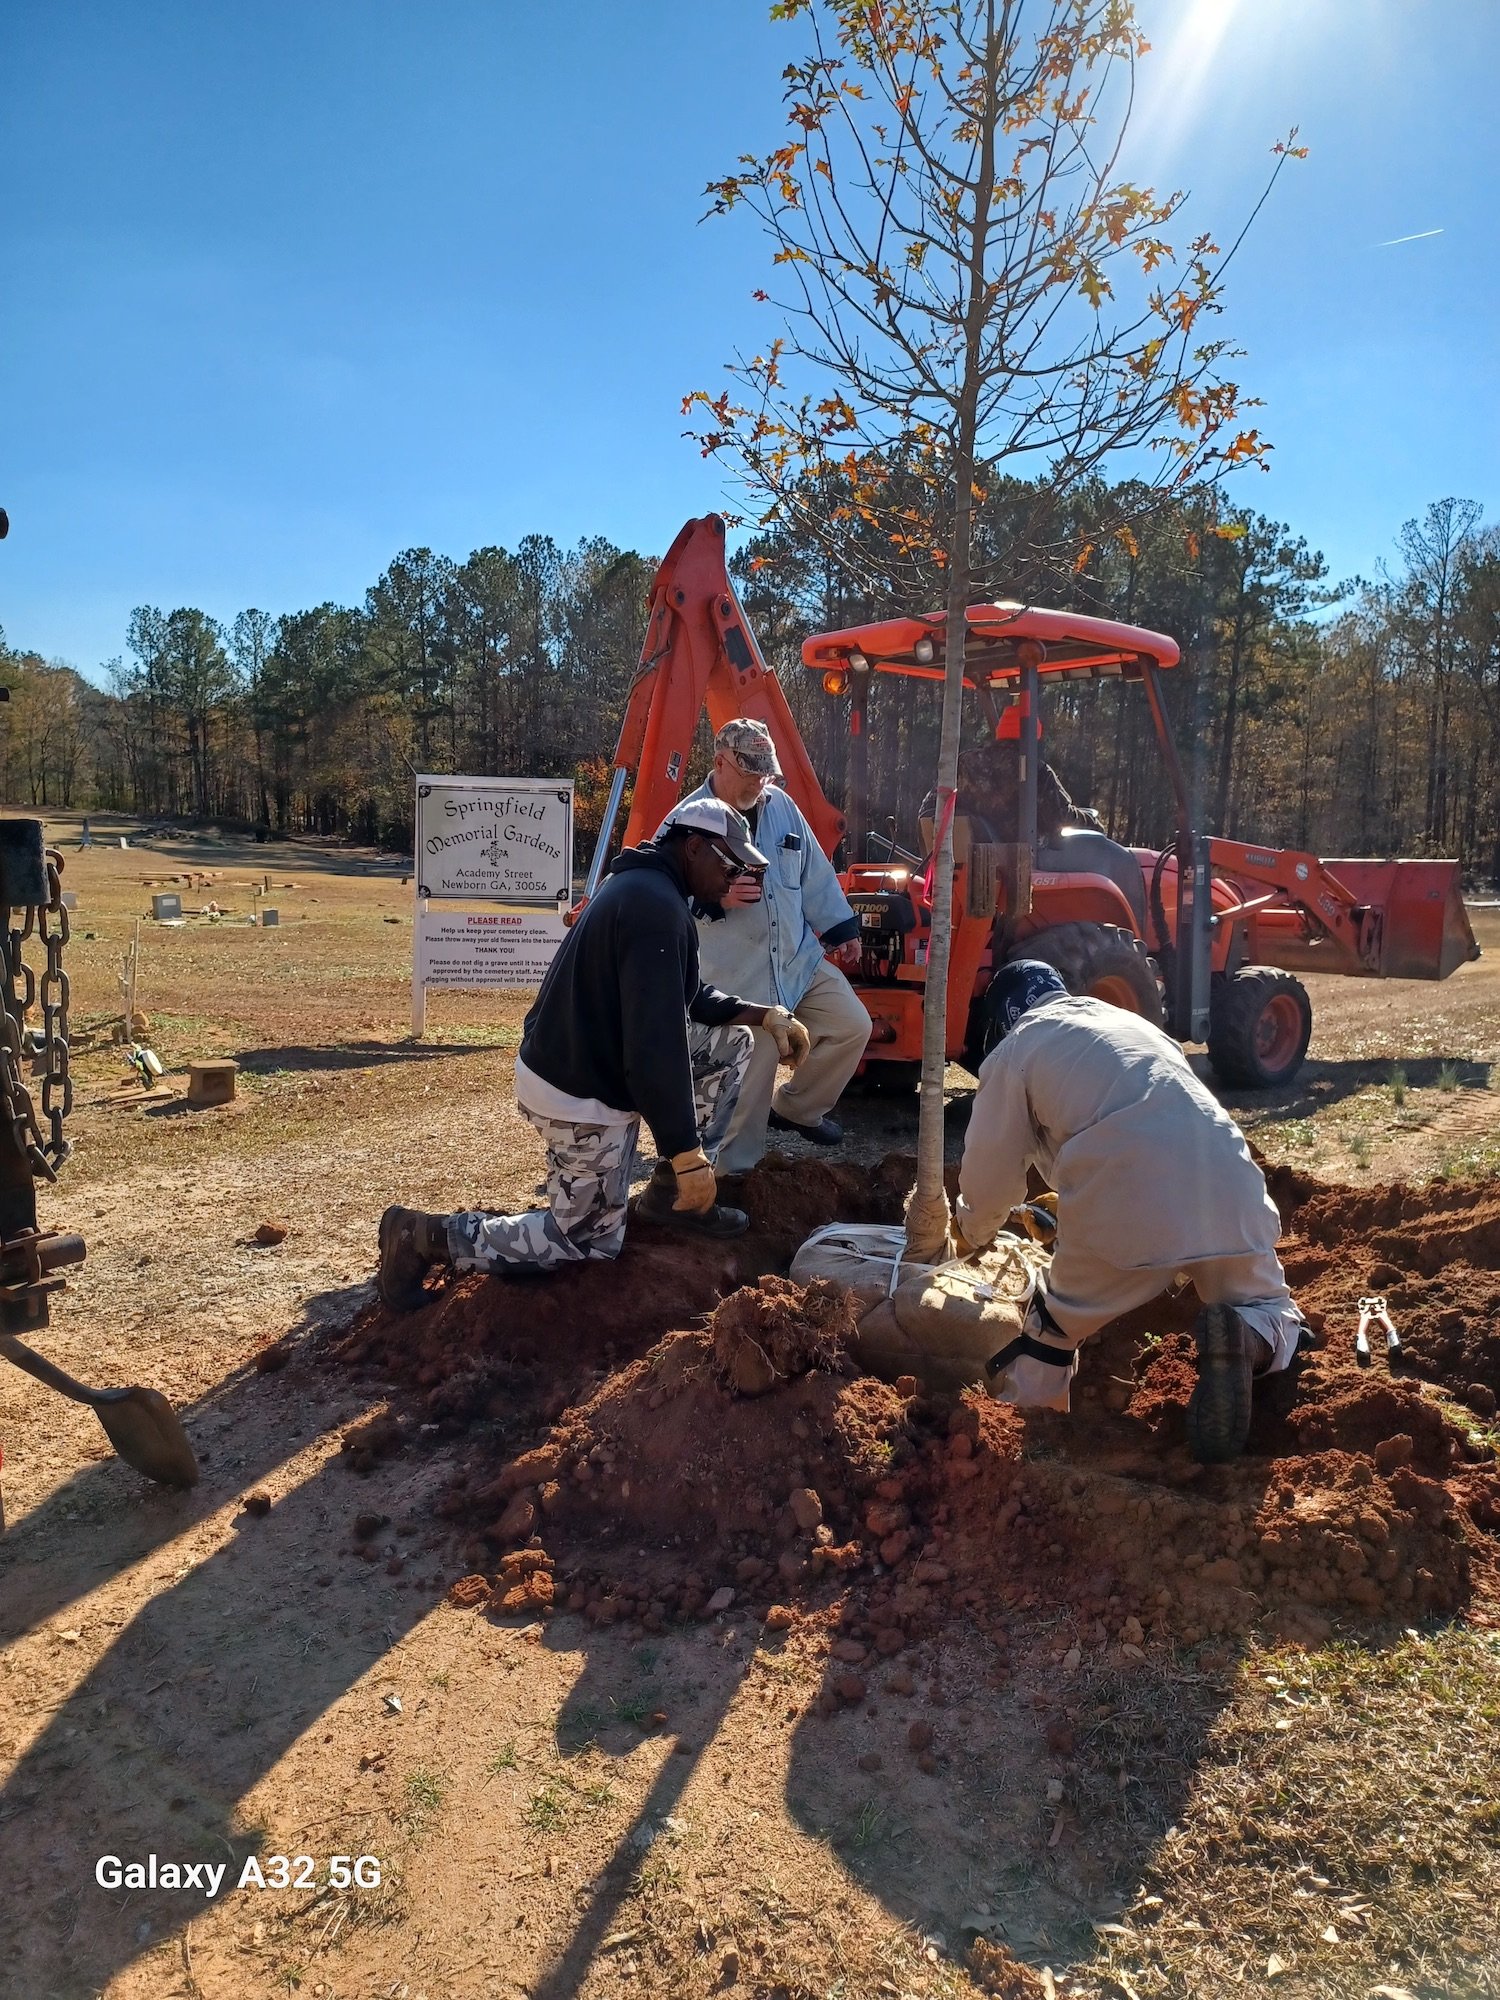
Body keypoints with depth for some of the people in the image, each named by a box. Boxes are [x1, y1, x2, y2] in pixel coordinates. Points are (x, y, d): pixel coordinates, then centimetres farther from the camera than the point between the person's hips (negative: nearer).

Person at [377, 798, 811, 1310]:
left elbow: (684, 999, 18)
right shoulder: (656, 906, -24)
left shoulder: (643, 886, 9)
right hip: (579, 1095, -10)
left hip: (584, 1062, 10)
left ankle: (672, 1191, 20)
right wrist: (687, 1152, -26)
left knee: (730, 1042, 14)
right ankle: (430, 1236, 5)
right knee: (589, 1241, 7)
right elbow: (655, 1042, -30)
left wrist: (764, 1015, 5)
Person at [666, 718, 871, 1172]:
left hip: (800, 959, 6)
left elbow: (815, 871, 13)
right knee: (747, 1087, 0)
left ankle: (795, 1108, 28)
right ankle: (739, 1173, 20)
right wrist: (717, 898, -29)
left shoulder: (780, 805, 4)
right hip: (736, 977, -6)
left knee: (853, 1026, 8)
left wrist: (841, 929, 15)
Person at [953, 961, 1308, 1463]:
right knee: (1271, 1312, 25)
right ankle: (1245, 1342, -7)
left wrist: (972, 1231, 42)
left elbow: (990, 1173, 18)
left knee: (1053, 1327, 22)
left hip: (1123, 1209, -3)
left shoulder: (1014, 1051, 18)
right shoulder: (1132, 1021, 34)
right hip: (1227, 1191, 4)